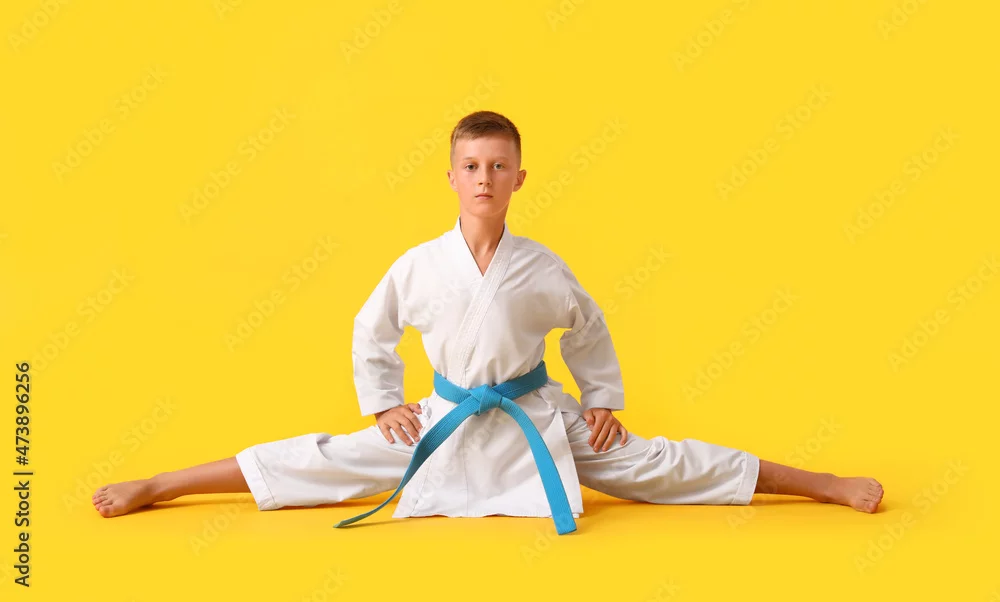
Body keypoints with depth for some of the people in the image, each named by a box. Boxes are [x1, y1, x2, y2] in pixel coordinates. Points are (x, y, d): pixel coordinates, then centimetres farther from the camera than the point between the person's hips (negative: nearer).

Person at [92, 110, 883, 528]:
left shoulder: (542, 267, -10)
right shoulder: (418, 265, -10)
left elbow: (590, 332, 7)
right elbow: (371, 334, 6)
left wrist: (604, 402, 6)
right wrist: (385, 408, 4)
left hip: (537, 419, 0)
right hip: (447, 421, 1)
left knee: (652, 464, -1)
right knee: (326, 461, -1)